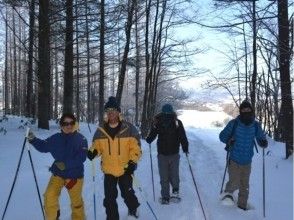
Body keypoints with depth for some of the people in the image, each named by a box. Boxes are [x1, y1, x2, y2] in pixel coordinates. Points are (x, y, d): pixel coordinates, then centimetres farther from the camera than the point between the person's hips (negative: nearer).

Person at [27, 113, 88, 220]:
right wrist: (33, 139, -5)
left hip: (75, 175, -2)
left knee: (76, 201, 12)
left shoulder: (81, 139, -10)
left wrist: (66, 164, -26)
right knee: (49, 197, -10)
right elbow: (43, 146, 11)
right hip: (58, 173, 3)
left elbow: (82, 157, -18)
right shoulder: (56, 138, 0)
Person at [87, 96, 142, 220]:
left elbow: (136, 147, -6)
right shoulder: (100, 131, -1)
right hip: (108, 170, 2)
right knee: (109, 198, 6)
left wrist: (132, 162, -15)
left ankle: (133, 209, 41)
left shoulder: (129, 129, -9)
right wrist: (93, 152, -10)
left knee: (127, 193, 10)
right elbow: (96, 145, 11)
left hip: (125, 169, -2)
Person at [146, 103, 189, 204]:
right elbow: (183, 137, -5)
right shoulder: (177, 122, -4)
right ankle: (175, 190, 3)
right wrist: (185, 148, 7)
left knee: (164, 177, 7)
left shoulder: (157, 122, -3)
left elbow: (151, 136, 3)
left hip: (162, 153, 0)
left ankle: (165, 198, 7)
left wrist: (148, 140, 24)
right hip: (174, 153, 0)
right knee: (174, 173, 17)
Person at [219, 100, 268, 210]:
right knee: (234, 183, -7)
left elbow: (262, 140, 8)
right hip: (234, 160, -3)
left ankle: (242, 205, 29)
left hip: (247, 161, 3)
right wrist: (228, 140, -23)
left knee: (244, 185, 10)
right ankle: (228, 191, 27)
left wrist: (264, 142, -16)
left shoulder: (256, 125, -2)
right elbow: (222, 135, -2)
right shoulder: (234, 123, -10)